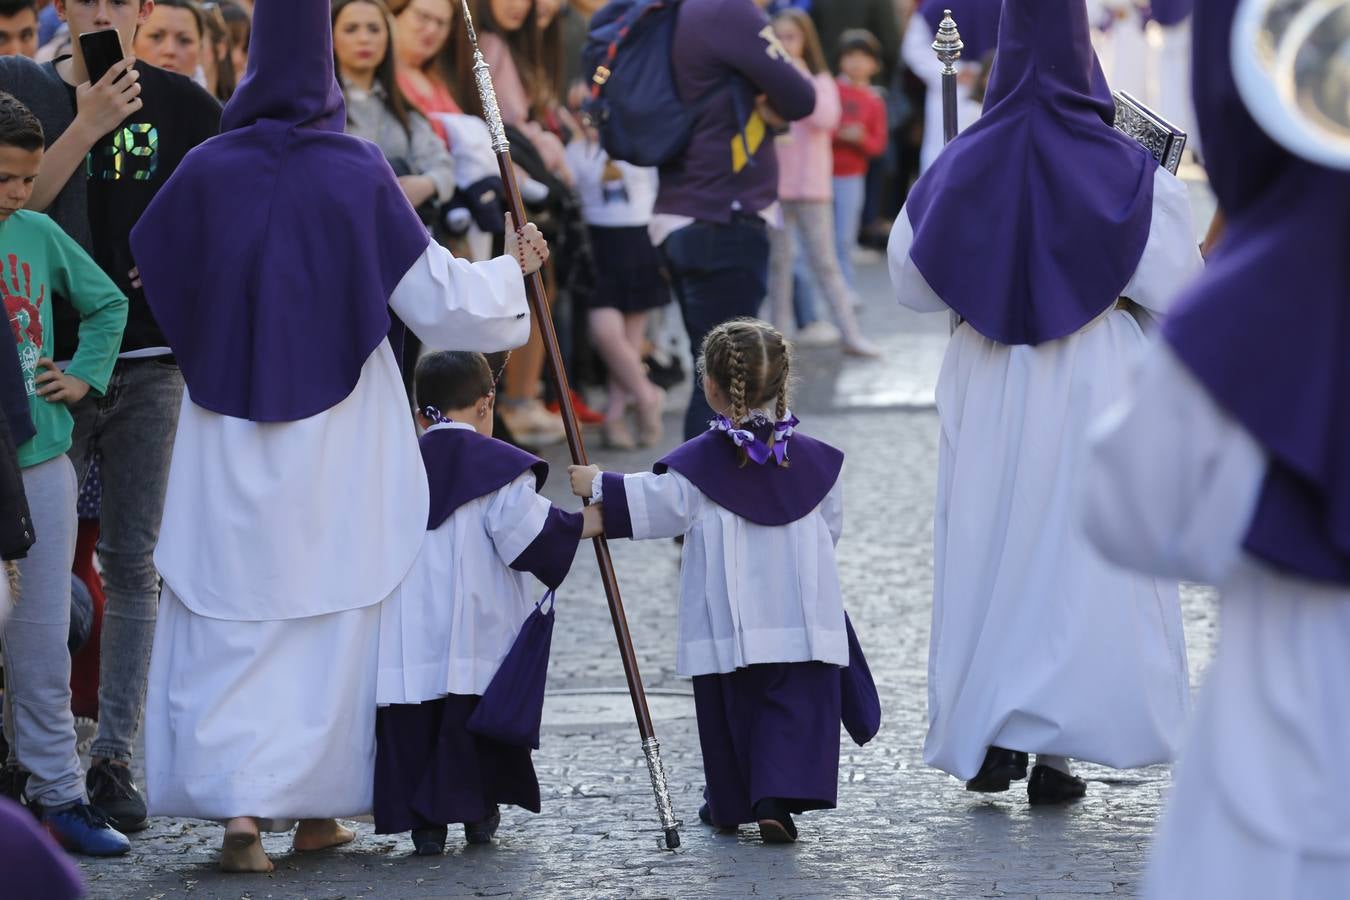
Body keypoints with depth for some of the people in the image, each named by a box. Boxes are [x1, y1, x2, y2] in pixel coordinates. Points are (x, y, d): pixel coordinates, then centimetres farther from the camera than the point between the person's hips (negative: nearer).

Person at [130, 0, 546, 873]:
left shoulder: (208, 172, -7)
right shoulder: (359, 173, -9)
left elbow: (139, 277, 5)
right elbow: (437, 299, -6)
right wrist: (510, 268, 12)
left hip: (230, 440, 0)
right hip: (341, 437, 0)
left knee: (230, 627, 3)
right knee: (335, 618, 12)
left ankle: (238, 803, -11)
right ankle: (320, 806, 16)